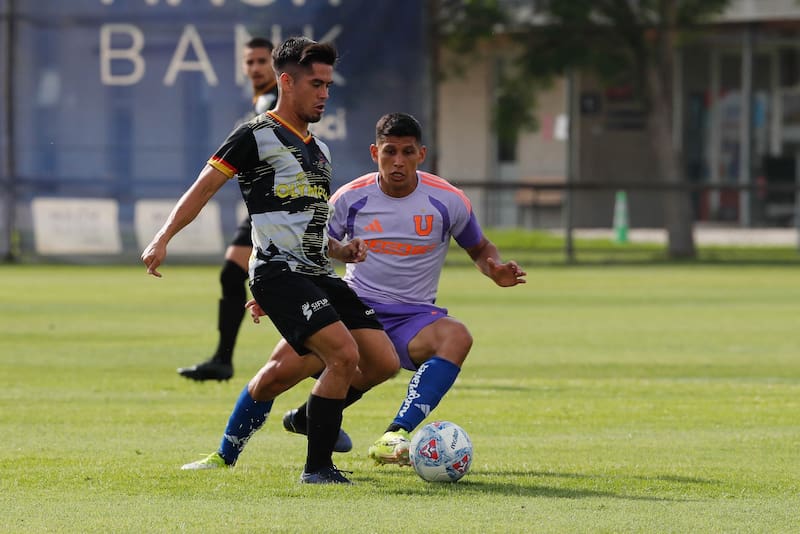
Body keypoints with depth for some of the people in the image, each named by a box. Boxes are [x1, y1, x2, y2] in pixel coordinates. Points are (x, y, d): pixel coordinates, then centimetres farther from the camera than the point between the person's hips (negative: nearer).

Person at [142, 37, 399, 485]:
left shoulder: (319, 149, 22)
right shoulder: (256, 137, -3)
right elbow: (204, 188, -5)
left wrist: (340, 250, 12)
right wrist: (164, 237, -17)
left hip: (320, 276, 8)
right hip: (280, 272, -8)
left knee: (385, 363, -1)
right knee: (344, 353, -24)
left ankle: (314, 417, 23)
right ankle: (318, 467, -13)